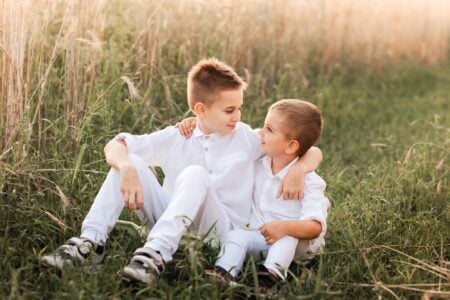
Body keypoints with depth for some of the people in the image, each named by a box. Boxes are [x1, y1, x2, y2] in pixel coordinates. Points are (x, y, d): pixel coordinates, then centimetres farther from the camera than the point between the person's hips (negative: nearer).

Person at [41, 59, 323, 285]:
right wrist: (127, 168, -25)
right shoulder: (176, 138, 3)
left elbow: (313, 152, 3)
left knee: (195, 174, -30)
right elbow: (115, 145, -1)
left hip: (221, 232, -2)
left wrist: (298, 170, -21)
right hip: (170, 223, 2)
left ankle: (156, 254, -45)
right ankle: (91, 242, -24)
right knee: (130, 163, -14)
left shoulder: (249, 139, 1)